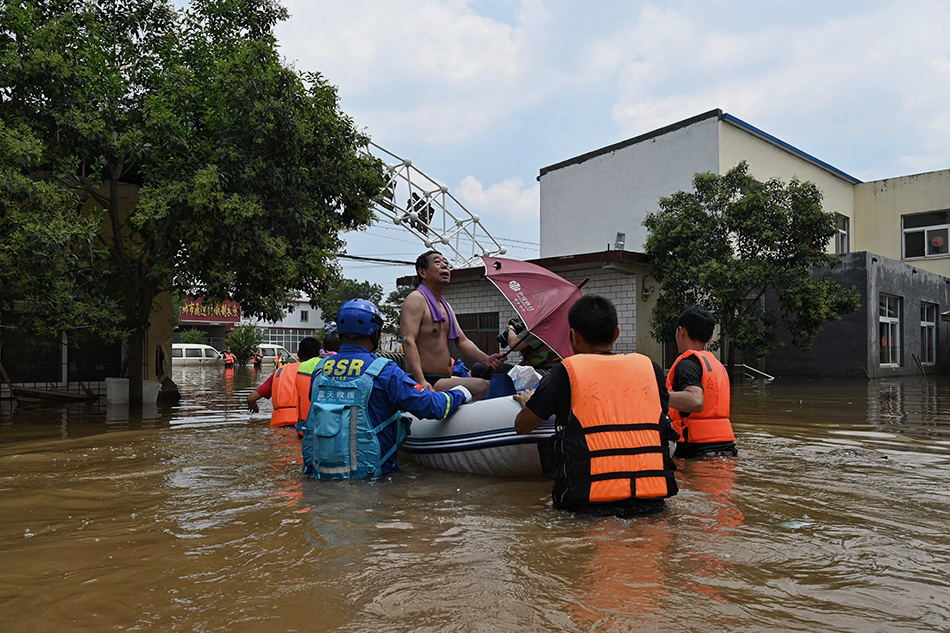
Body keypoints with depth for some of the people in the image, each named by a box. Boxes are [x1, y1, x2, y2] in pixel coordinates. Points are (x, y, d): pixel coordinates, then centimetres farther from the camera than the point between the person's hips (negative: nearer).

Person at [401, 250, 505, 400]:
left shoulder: (446, 306, 22)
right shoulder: (416, 299, -8)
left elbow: (462, 341, 18)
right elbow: (408, 341, -21)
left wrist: (485, 359, -3)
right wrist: (421, 382, -33)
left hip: (445, 379, 10)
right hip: (427, 383, -10)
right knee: (482, 386, -25)